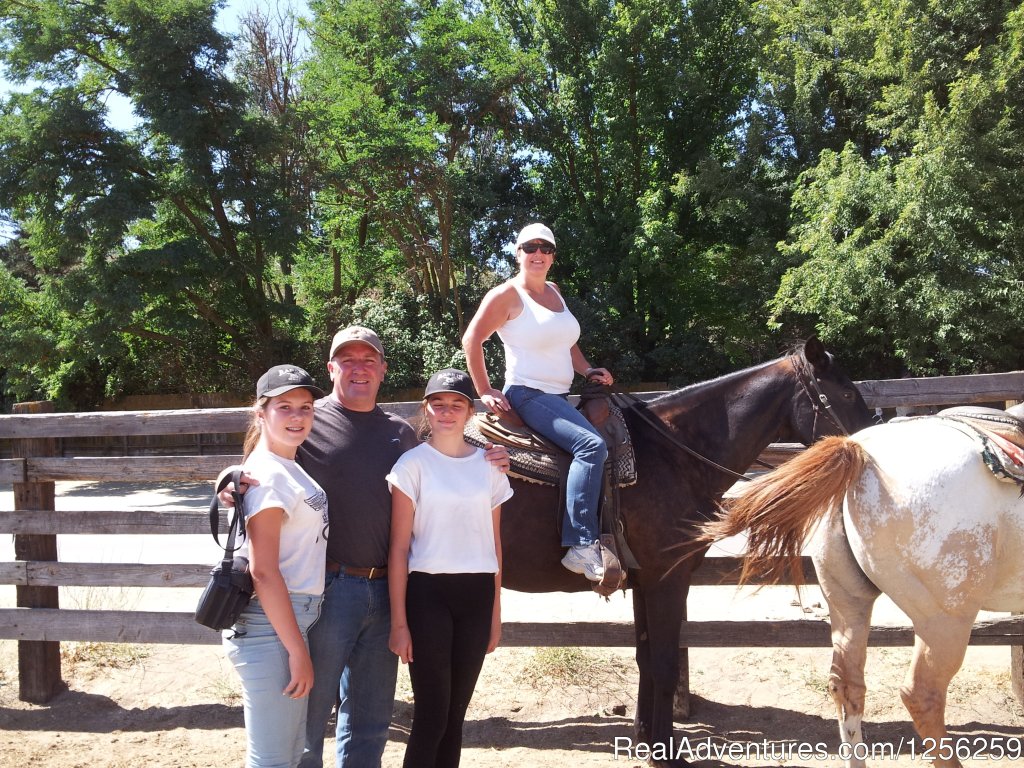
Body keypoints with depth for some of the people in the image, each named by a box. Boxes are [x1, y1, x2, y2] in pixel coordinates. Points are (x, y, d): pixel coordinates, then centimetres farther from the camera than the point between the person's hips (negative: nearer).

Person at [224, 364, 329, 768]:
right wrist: (297, 651, -18)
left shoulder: (290, 468, 12)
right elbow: (263, 571, -20)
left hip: (292, 620, 10)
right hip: (270, 627, -10)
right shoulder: (269, 475, -16)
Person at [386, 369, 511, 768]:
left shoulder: (489, 465, 6)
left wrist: (495, 613, 11)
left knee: (456, 714, 13)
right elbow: (399, 548, -6)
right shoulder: (413, 464, -5)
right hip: (428, 592, -4)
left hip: (477, 593, 4)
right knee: (431, 717, 1)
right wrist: (399, 622, -9)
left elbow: (495, 544, 11)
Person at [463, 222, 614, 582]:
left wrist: (587, 370, 12)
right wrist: (485, 392, -11)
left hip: (561, 396, 9)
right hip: (527, 395, -9)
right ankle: (581, 547, -27)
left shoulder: (554, 292, 17)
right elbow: (471, 341, -9)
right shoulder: (507, 294, -6)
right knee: (591, 444, -28)